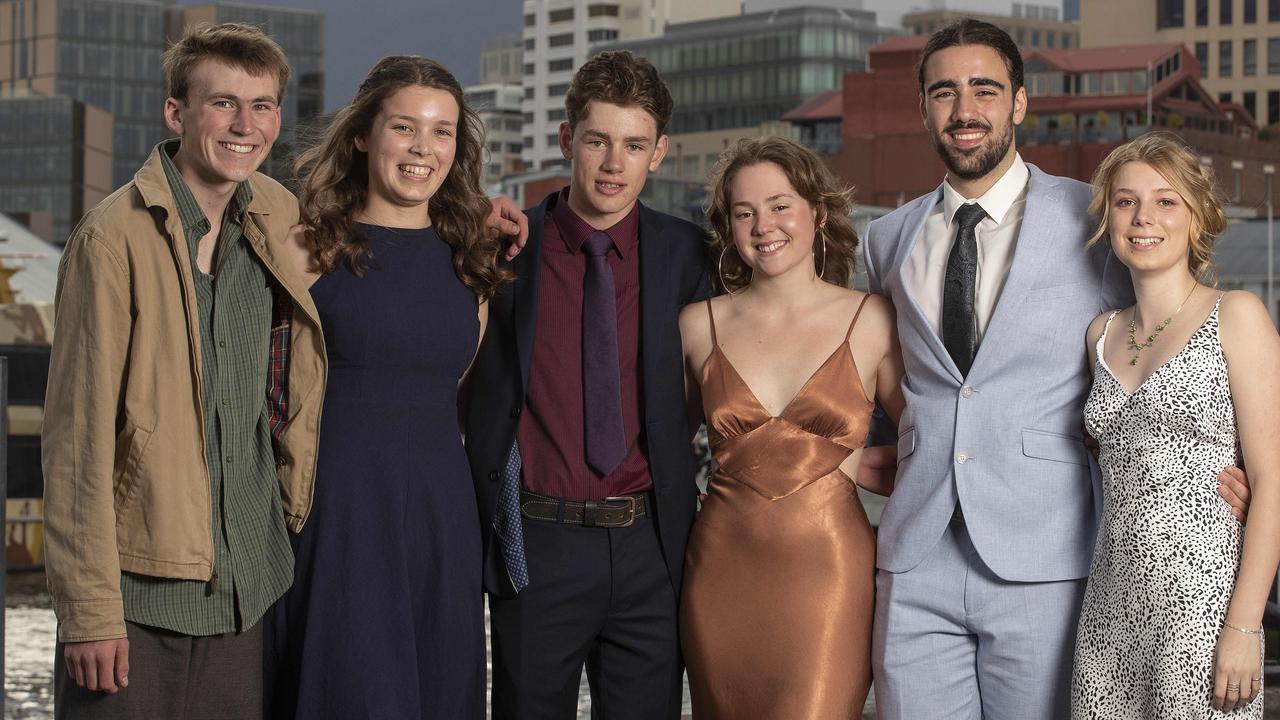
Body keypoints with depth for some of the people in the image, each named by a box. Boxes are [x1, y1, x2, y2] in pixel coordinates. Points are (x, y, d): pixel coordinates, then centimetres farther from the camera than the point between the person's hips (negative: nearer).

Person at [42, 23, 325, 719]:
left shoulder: (278, 217, 6)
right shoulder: (115, 237, -12)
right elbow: (77, 437, -13)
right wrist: (89, 609, -15)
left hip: (247, 584, 6)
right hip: (139, 587, -5)